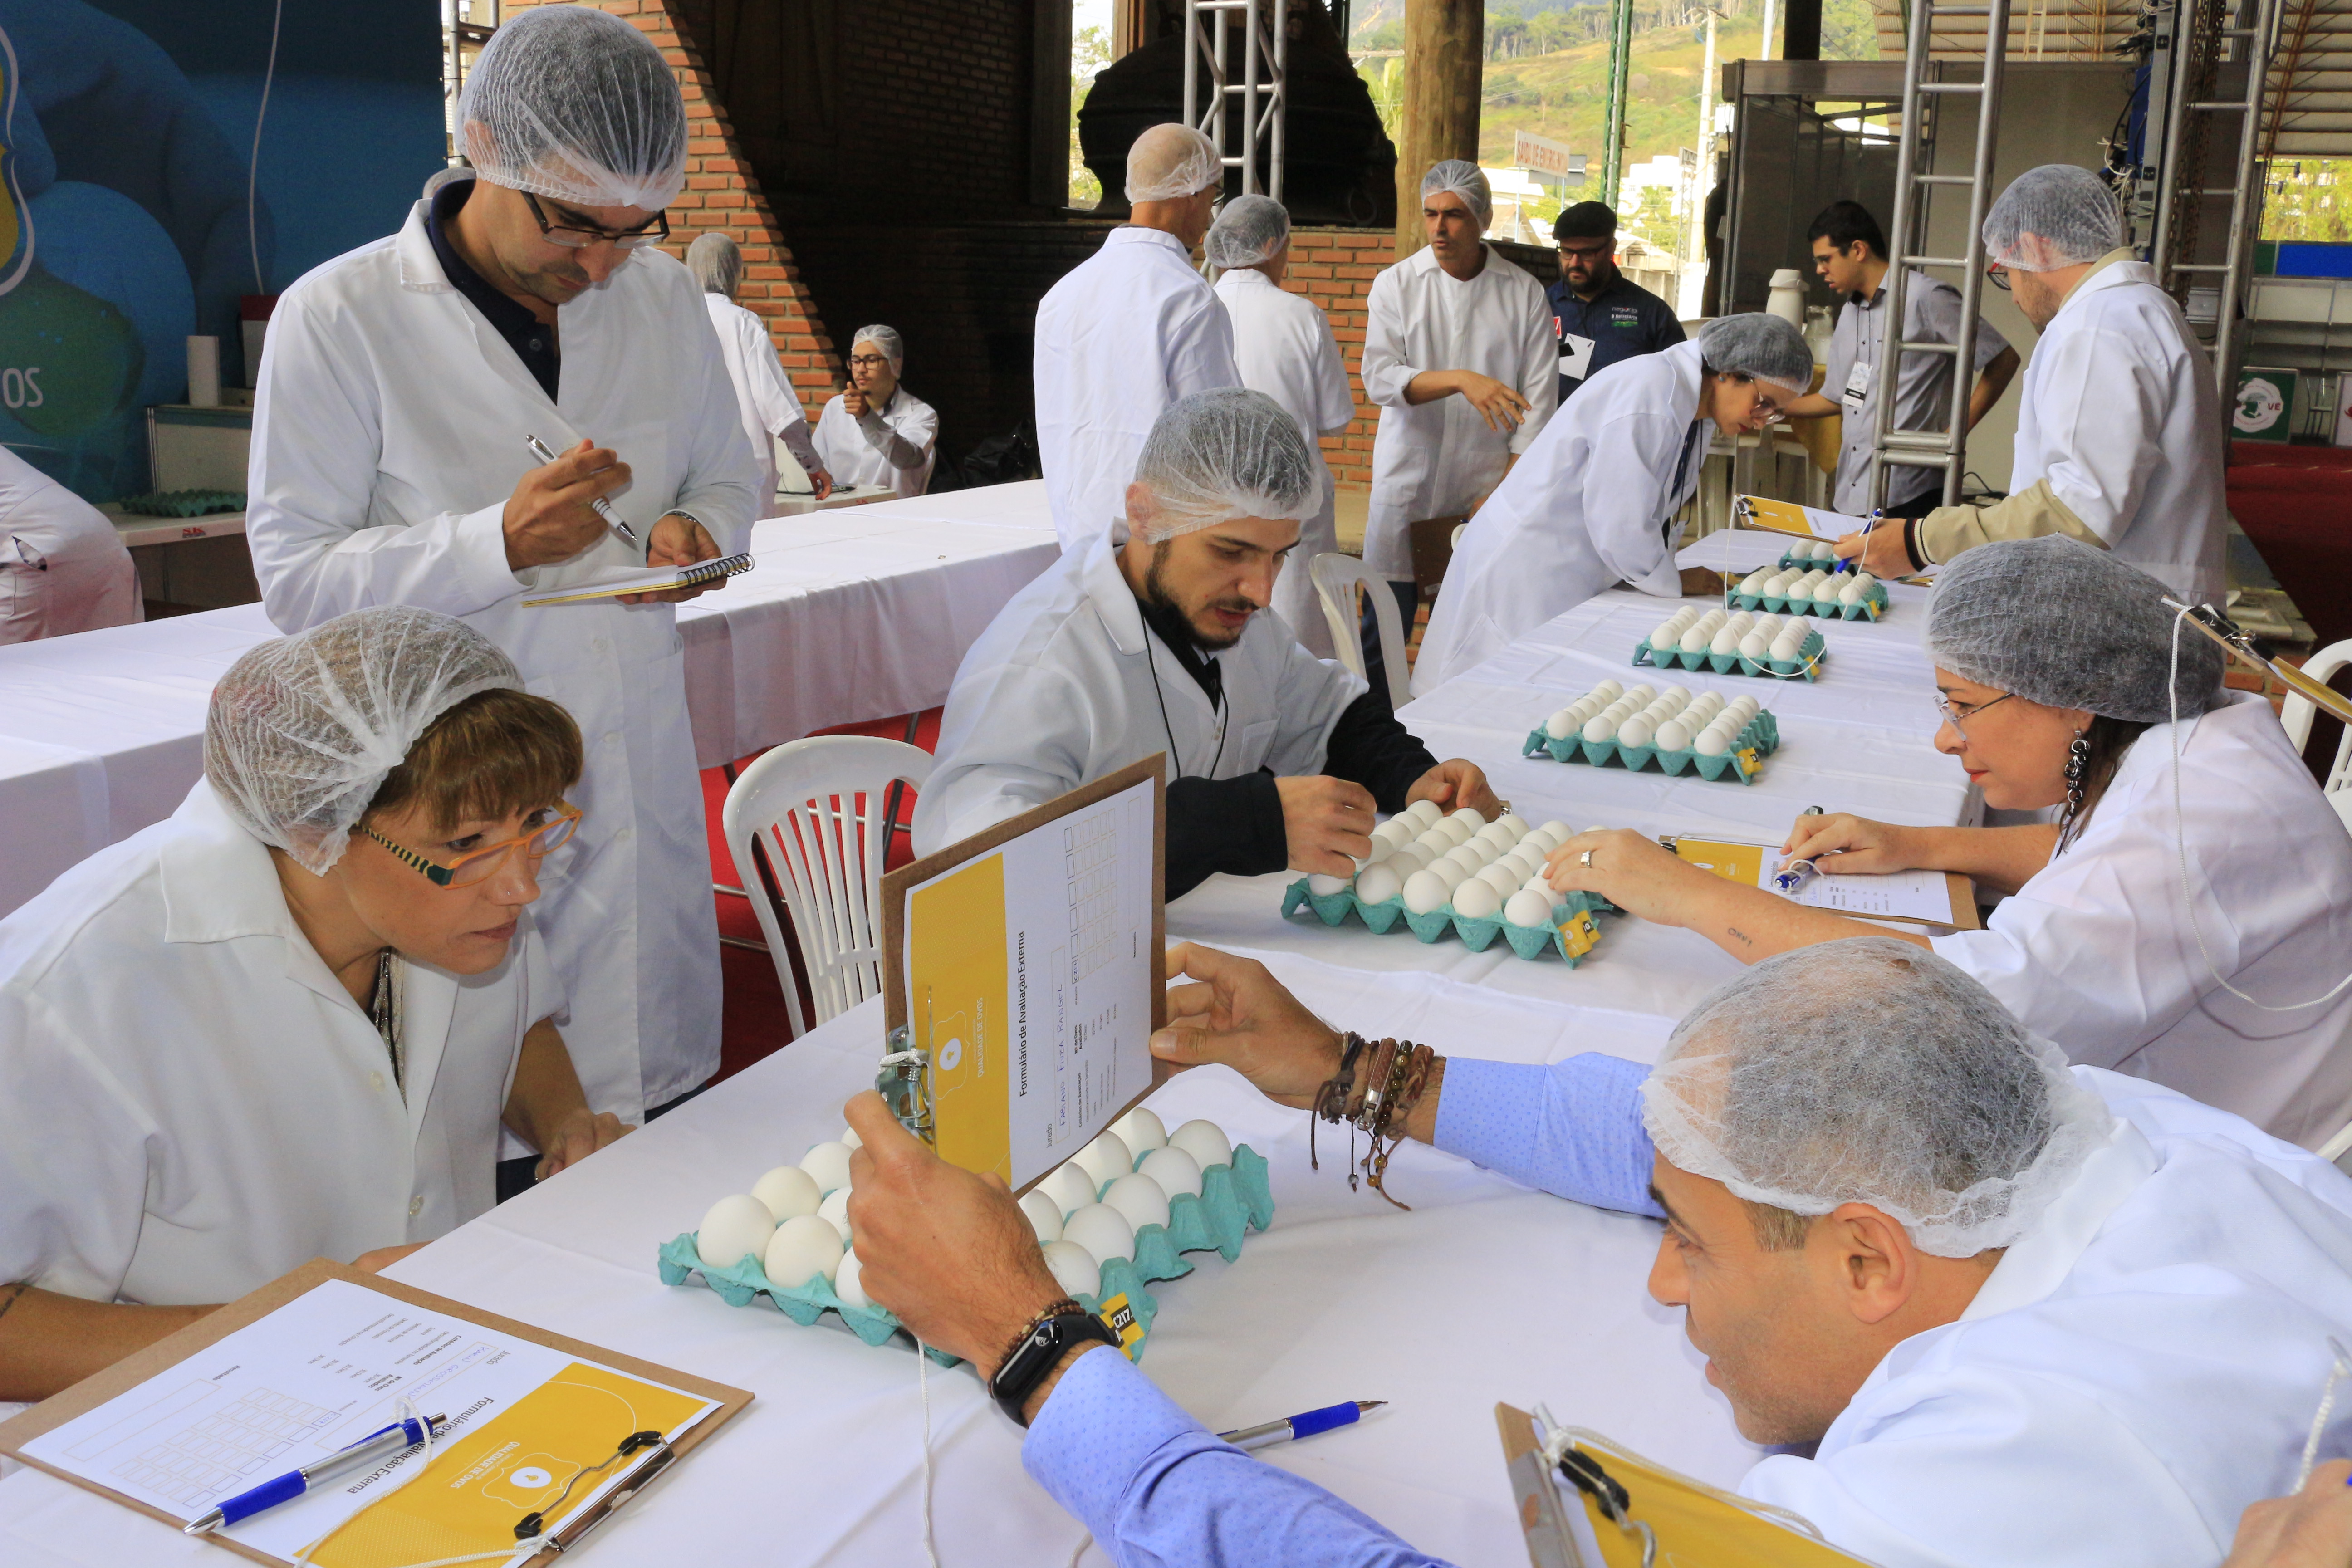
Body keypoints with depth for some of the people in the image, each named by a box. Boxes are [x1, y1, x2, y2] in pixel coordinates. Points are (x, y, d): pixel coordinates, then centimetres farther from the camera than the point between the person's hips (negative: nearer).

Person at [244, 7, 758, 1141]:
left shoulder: (663, 298, 7)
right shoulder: (339, 317, -9)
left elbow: (729, 476, 19)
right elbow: (295, 576, -9)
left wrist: (698, 531, -5)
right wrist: (501, 544, -23)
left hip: (640, 778, 5)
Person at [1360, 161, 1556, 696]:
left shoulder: (1524, 294, 4)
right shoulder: (1396, 285, 4)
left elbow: (1540, 397, 3)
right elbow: (1381, 378, -9)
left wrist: (1509, 486, -4)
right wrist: (1461, 380, -25)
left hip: (1487, 486, 0)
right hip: (1407, 481, 0)